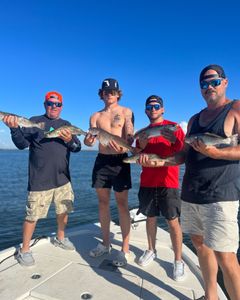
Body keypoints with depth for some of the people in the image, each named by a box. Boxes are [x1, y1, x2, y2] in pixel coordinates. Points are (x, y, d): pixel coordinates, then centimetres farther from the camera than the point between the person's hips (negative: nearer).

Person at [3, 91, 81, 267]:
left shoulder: (66, 125, 11)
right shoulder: (34, 122, 0)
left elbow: (77, 148, 6)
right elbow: (22, 144, -8)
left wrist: (69, 140, -15)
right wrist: (14, 128, -26)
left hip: (63, 178, 5)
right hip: (40, 180, -4)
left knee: (64, 211, 16)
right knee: (33, 215, 1)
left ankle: (60, 238, 40)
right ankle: (24, 250, 21)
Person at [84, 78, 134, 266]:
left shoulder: (126, 112, 3)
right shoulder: (96, 116, 12)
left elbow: (130, 135, -11)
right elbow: (89, 140, 2)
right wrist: (88, 140, -23)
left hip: (120, 160, -4)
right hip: (101, 160, 4)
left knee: (122, 204, -1)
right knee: (103, 202, 10)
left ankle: (125, 250, 9)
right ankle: (105, 243, 27)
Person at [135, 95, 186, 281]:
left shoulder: (174, 127, 1)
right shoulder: (143, 132, 13)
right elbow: (139, 159, 11)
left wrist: (175, 141, -23)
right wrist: (141, 146, -10)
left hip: (168, 182, -4)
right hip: (147, 182, 4)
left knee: (173, 222, 0)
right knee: (151, 217, 13)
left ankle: (178, 261, 14)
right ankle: (151, 251, 31)